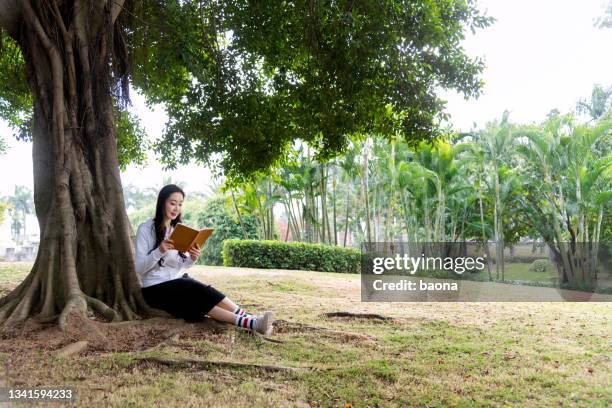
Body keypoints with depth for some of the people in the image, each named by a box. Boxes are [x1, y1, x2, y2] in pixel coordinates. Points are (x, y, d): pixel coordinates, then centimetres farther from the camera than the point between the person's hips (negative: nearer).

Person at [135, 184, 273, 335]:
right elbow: (139, 268, -13)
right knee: (199, 291, -29)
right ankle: (247, 320, -37)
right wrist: (159, 251, -29)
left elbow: (181, 266, 6)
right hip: (156, 288, -5)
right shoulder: (146, 229, -8)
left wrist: (192, 258, -16)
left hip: (178, 282, 5)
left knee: (200, 299, -26)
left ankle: (249, 320, -40)